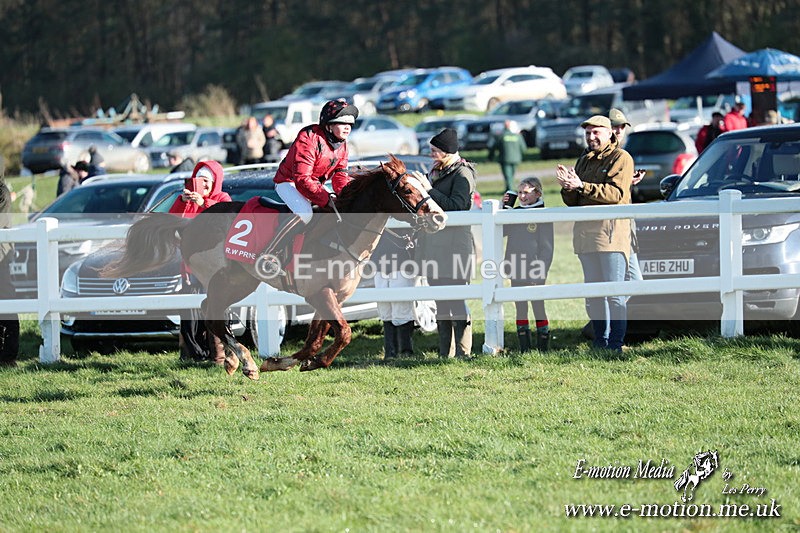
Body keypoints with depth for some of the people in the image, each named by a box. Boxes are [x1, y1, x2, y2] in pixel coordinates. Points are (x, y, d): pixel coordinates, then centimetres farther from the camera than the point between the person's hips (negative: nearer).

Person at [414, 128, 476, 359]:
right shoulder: (436, 172, 18)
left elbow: (457, 205, -19)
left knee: (456, 300, -9)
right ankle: (445, 353, 14)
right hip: (434, 243, 9)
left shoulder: (462, 174, -7)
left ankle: (463, 353, -7)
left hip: (455, 245, -9)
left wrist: (430, 190, -18)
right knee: (441, 302, 10)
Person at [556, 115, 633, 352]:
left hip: (612, 229, -7)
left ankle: (615, 344, -10)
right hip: (585, 230, 8)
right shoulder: (584, 160, 21)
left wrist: (582, 186, -22)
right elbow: (572, 202, 17)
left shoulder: (621, 158, -1)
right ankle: (600, 340, 14)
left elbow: (616, 193, -16)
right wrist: (568, 187, -5)